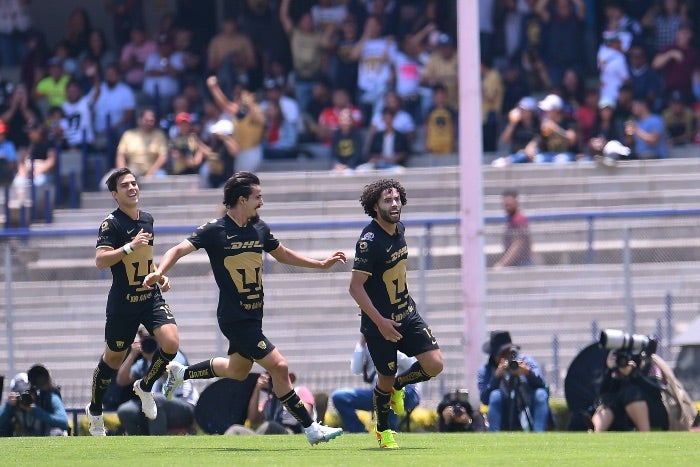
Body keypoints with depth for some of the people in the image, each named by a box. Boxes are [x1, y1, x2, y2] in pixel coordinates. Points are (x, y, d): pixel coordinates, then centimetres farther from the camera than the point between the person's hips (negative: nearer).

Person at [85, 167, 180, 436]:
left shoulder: (147, 220, 9)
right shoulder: (111, 223, -12)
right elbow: (100, 260, -25)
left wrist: (159, 276, 13)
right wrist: (130, 246, -31)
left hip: (151, 297, 5)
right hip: (122, 303, -5)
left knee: (171, 343, -18)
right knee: (113, 358, 8)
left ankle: (145, 387, 10)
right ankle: (95, 411, 31)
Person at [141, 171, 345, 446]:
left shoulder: (259, 228, 7)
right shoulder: (215, 230, -13)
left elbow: (282, 254, 23)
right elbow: (179, 250, -16)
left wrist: (322, 264, 20)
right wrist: (159, 272, -35)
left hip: (253, 316, 9)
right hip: (234, 318, -9)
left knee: (238, 371, 24)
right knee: (278, 366, -13)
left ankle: (180, 373, 43)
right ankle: (311, 429, -6)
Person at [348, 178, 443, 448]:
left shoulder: (399, 228, 2)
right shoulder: (369, 240, -22)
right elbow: (356, 287, -22)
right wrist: (380, 322, -25)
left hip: (407, 314, 7)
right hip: (379, 322, -7)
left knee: (434, 365, -6)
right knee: (386, 379, 4)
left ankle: (398, 386, 25)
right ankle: (382, 431, 31)